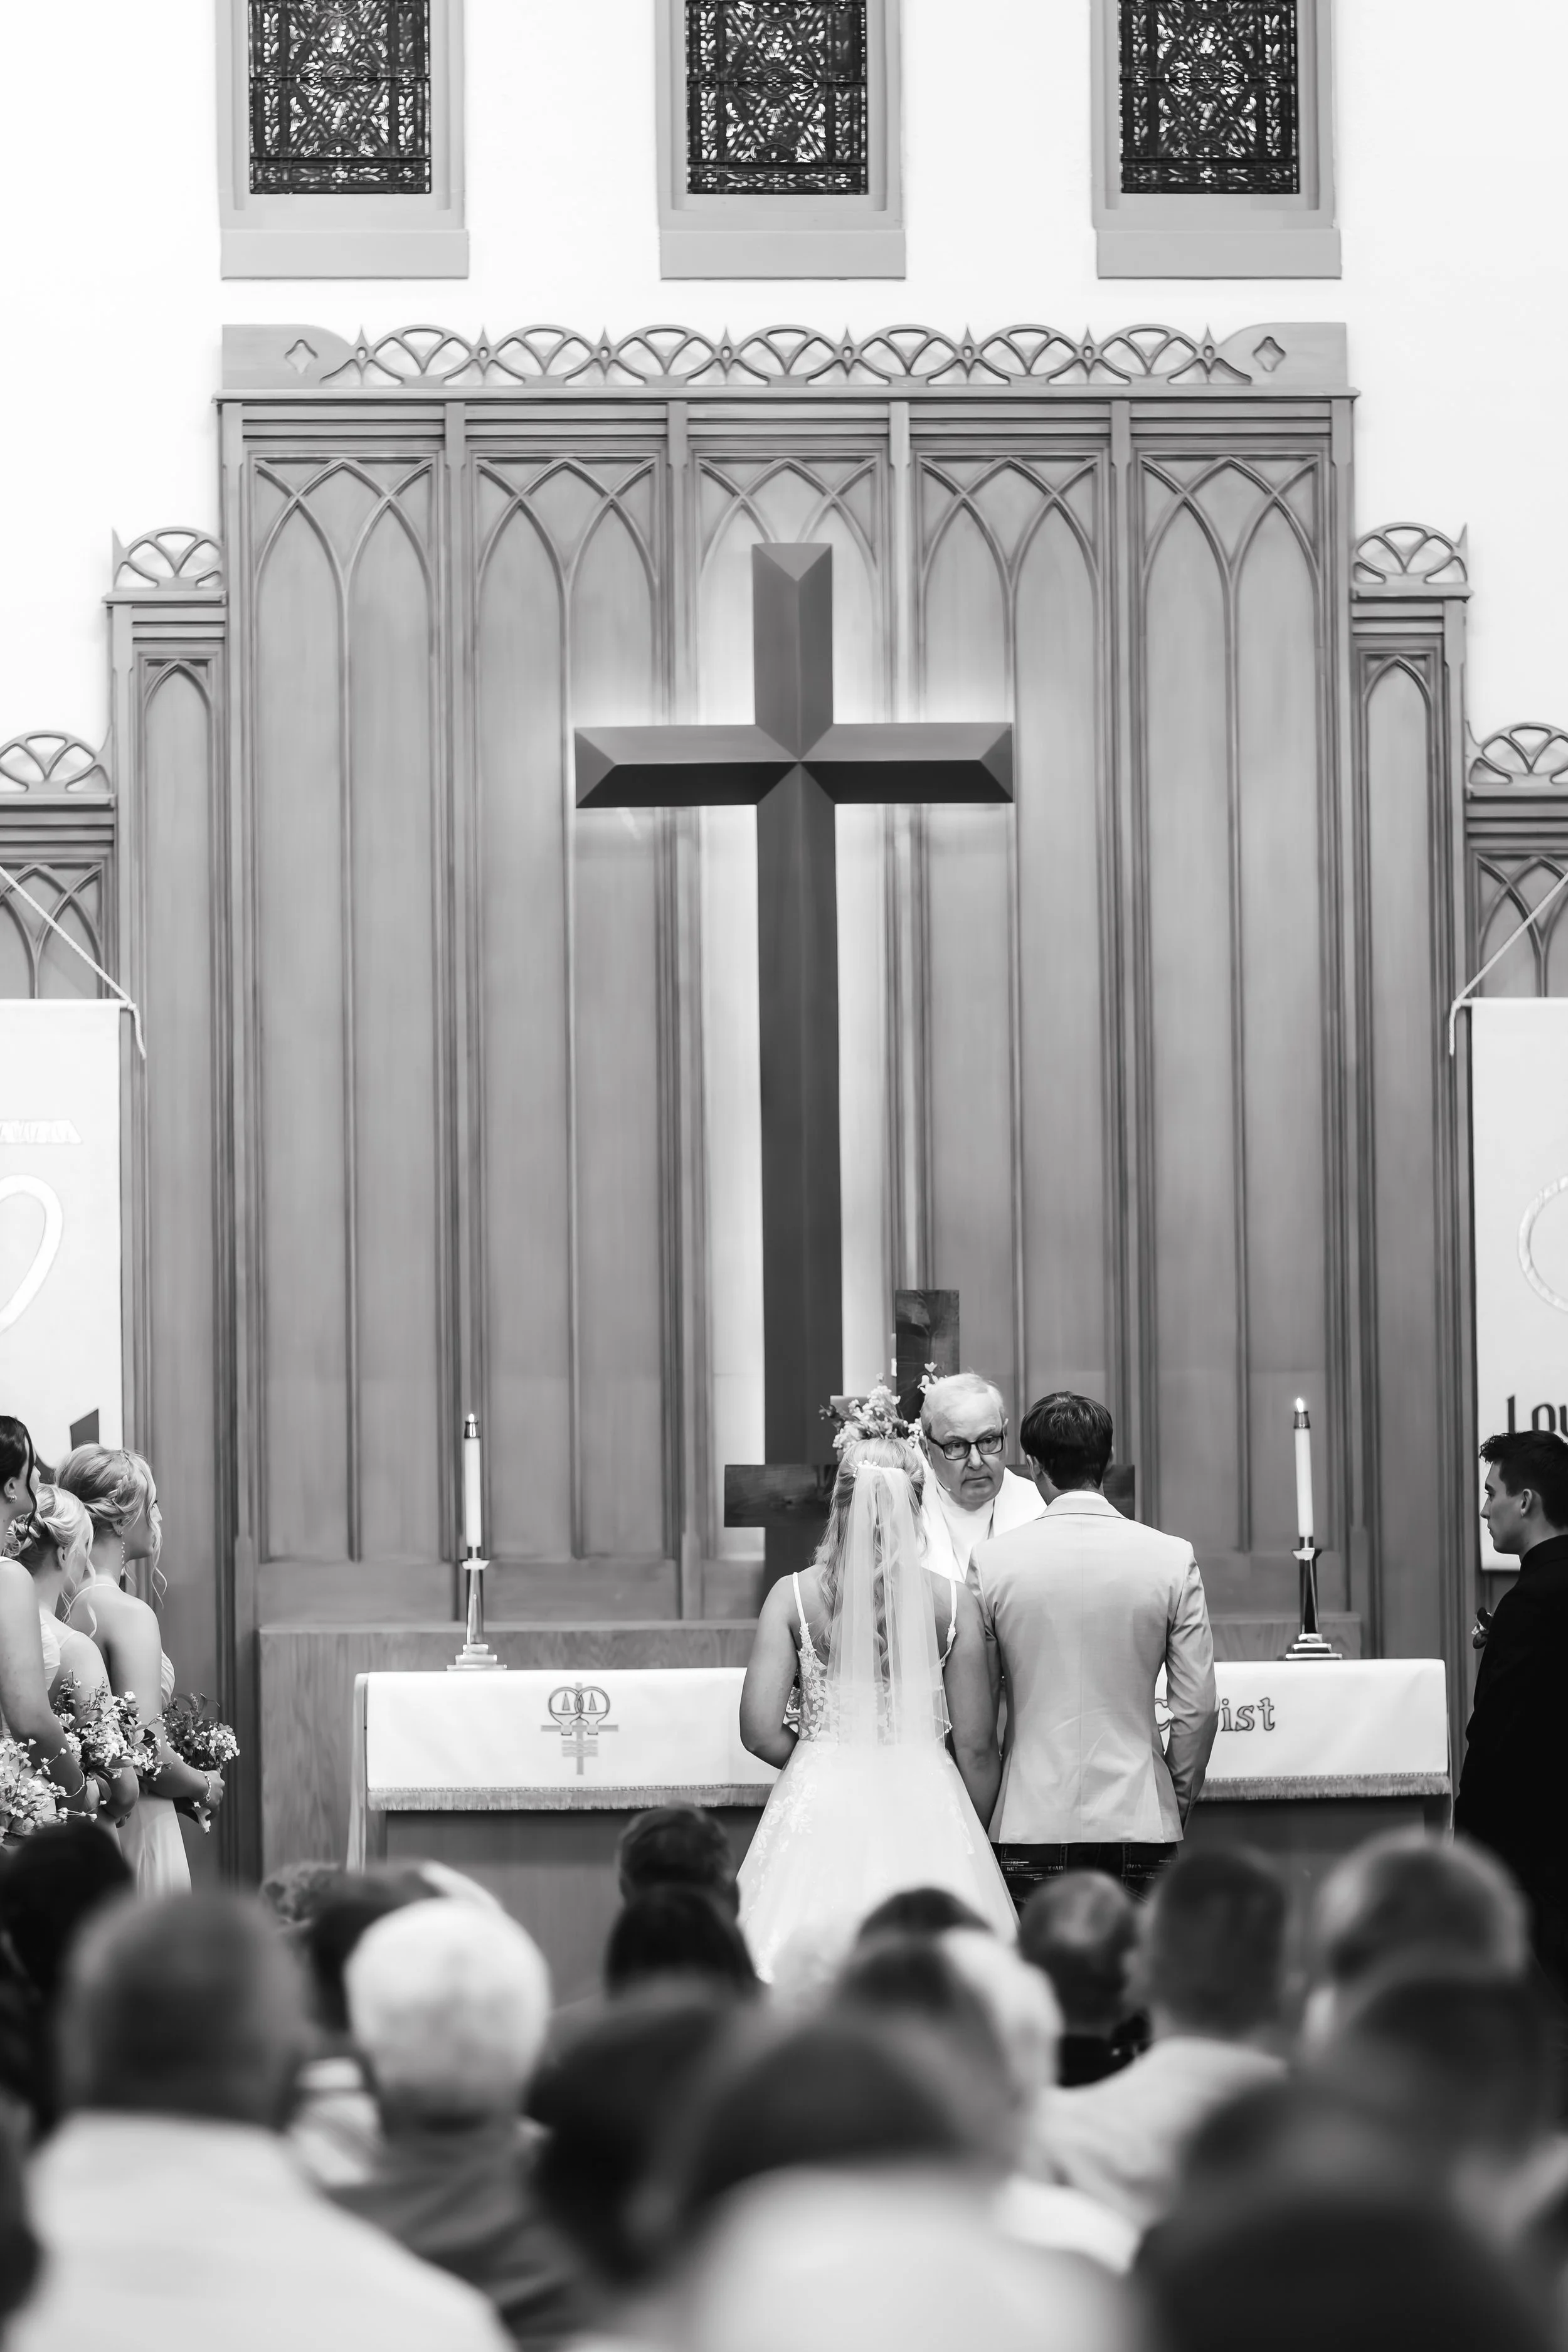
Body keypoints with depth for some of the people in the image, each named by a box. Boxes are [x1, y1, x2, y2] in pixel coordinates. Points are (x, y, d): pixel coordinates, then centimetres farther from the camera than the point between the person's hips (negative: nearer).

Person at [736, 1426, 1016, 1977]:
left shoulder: (793, 1596, -3)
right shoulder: (953, 1602, -3)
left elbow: (761, 1732, -5)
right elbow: (976, 1748, 0)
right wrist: (973, 1838, 16)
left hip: (822, 1807, 0)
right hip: (926, 1812, 0)